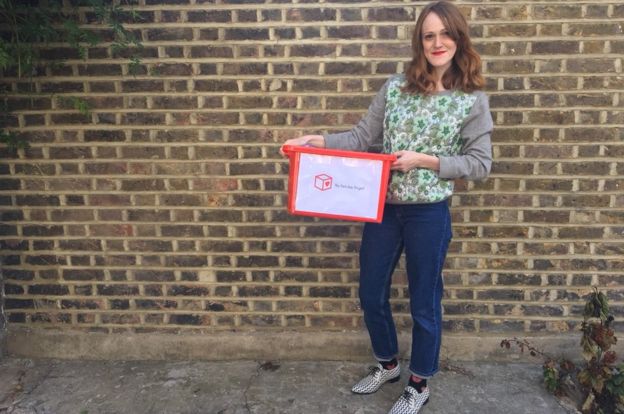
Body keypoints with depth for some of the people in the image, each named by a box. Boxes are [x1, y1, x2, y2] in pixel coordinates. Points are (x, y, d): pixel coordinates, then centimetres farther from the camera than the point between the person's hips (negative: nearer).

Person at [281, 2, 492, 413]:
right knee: (371, 294, 15)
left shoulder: (473, 100, -5)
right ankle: (387, 364, 42)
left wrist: (423, 160, -17)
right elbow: (363, 137, 2)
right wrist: (322, 141, -13)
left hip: (429, 213, -3)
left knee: (424, 303, 11)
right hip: (382, 207, 4)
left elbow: (480, 163, -6)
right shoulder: (395, 86, 2)